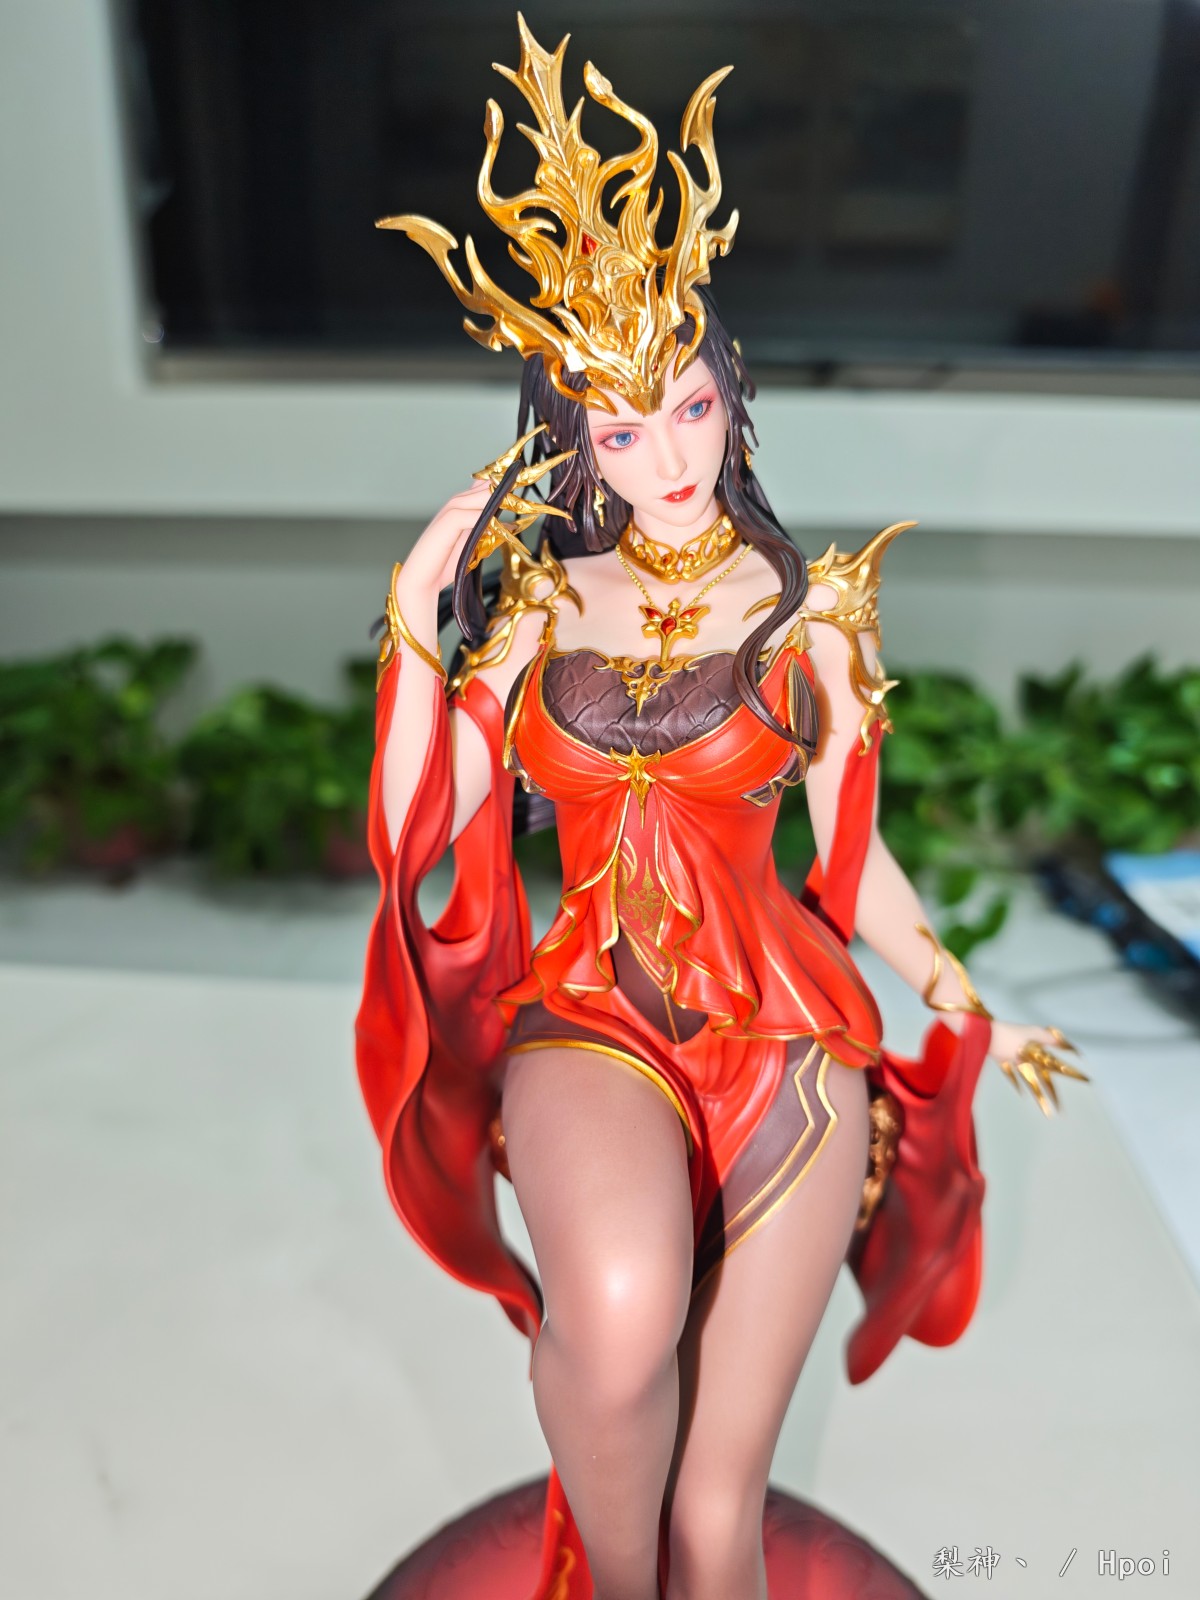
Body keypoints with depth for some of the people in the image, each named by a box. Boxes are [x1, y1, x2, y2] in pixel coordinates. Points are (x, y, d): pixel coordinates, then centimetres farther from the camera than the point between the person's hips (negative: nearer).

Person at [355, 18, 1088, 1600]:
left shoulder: (807, 611, 5)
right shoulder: (541, 606, 7)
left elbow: (853, 855, 10)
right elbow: (425, 836, 1)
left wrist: (972, 1011, 10)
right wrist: (413, 618, -3)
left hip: (785, 1029, 0)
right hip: (586, 1013, 0)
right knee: (618, 1307, -33)